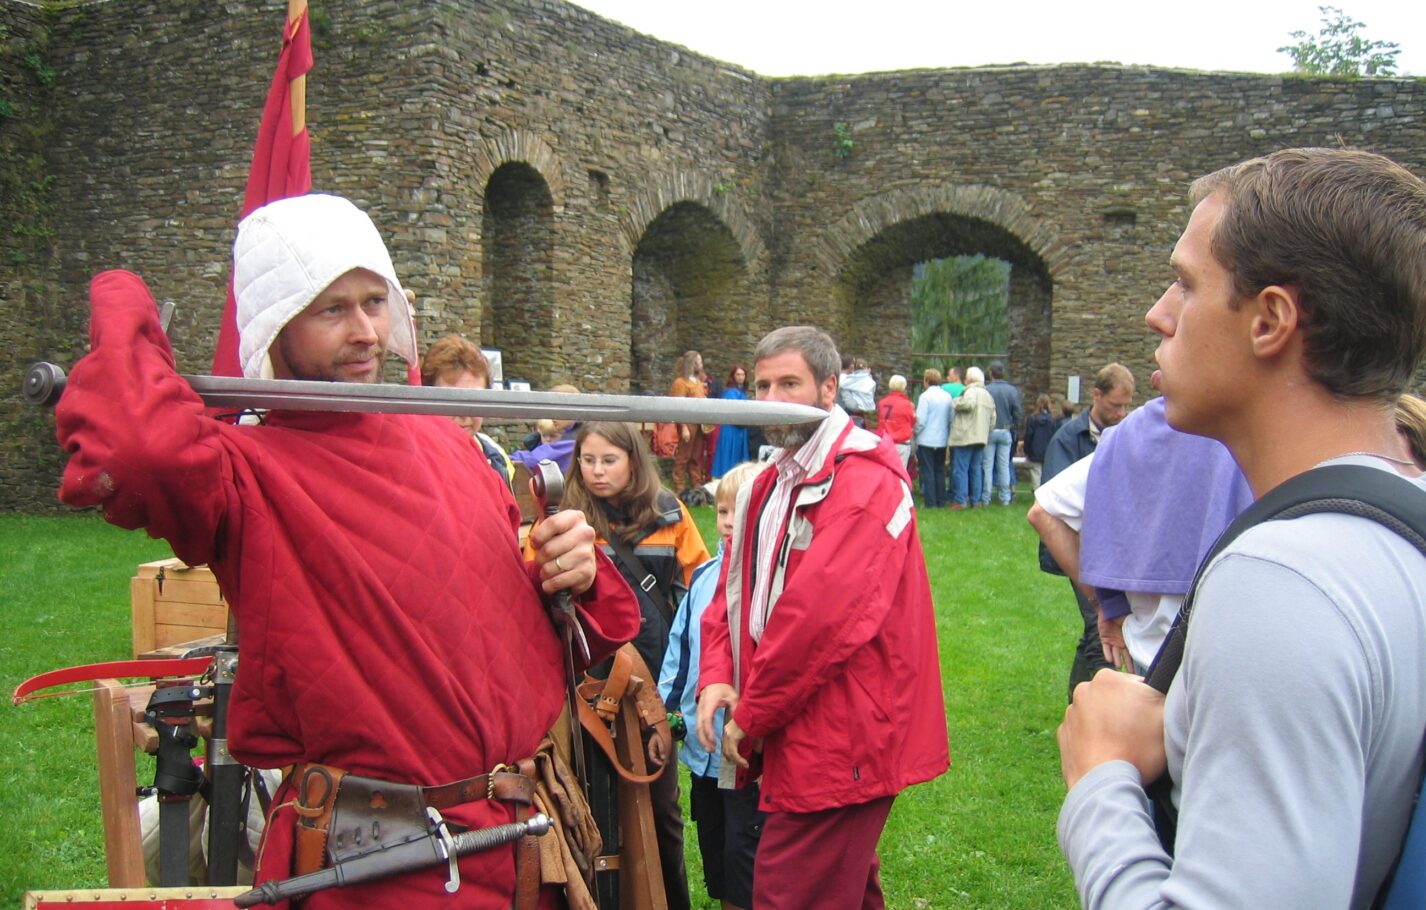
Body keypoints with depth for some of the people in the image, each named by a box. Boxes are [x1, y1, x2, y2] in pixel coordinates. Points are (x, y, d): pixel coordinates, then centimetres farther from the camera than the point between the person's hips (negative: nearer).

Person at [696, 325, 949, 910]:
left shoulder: (863, 482, -17)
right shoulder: (772, 483, 15)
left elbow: (822, 615, -25)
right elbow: (735, 589, 13)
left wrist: (751, 717, -16)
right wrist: (716, 678, -5)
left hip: (842, 745, -9)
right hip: (796, 737, 9)